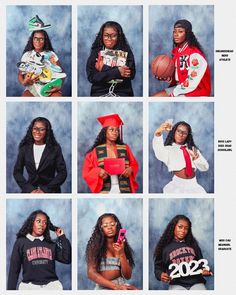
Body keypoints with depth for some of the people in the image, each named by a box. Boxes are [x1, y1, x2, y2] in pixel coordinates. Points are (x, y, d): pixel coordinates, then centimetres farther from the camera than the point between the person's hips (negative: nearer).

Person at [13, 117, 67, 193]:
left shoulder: (55, 148, 2)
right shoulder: (24, 148, 8)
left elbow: (62, 173, 0)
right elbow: (17, 172, 7)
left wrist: (45, 190, -9)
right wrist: (30, 189, -6)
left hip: (50, 191, -1)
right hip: (30, 191, 2)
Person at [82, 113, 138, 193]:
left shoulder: (125, 148, 9)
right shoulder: (96, 151, 3)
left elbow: (134, 165, 14)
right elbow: (87, 171, 3)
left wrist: (130, 169, -8)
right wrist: (98, 171, -16)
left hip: (123, 189, 2)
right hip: (105, 190, -1)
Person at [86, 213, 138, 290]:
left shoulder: (121, 246, 9)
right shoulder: (95, 246, 0)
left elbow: (127, 276, 4)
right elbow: (91, 273, -9)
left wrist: (122, 254, -11)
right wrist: (115, 286, -17)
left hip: (122, 285, 4)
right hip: (103, 287, -4)